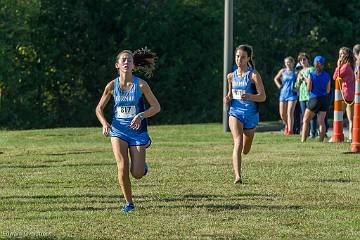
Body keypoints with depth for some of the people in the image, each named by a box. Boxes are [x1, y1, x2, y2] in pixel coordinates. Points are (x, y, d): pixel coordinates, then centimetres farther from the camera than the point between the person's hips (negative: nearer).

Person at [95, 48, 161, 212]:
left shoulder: (140, 85, -9)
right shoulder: (112, 86, -4)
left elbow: (156, 107, -6)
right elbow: (99, 109, 7)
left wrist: (141, 115, -23)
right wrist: (104, 123, -12)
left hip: (137, 131, -1)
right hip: (118, 131, 1)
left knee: (137, 174, -5)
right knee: (122, 167, -16)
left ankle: (141, 163, 34)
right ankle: (128, 202, 2)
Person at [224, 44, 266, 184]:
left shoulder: (253, 75, -7)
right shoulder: (231, 76, 7)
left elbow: (263, 97, -12)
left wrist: (249, 97, -31)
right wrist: (228, 98, -1)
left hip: (251, 114, -1)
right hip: (235, 112, 1)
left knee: (245, 150, 14)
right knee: (238, 142, -23)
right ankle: (237, 176, -29)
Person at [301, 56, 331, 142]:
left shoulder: (311, 75, -8)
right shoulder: (327, 76, 2)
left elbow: (309, 89, -6)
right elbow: (328, 90, 7)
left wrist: (307, 81, 10)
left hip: (314, 99, -3)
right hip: (324, 100, 3)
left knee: (305, 121, 4)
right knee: (321, 121, 3)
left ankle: (303, 140, -5)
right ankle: (321, 140, -3)